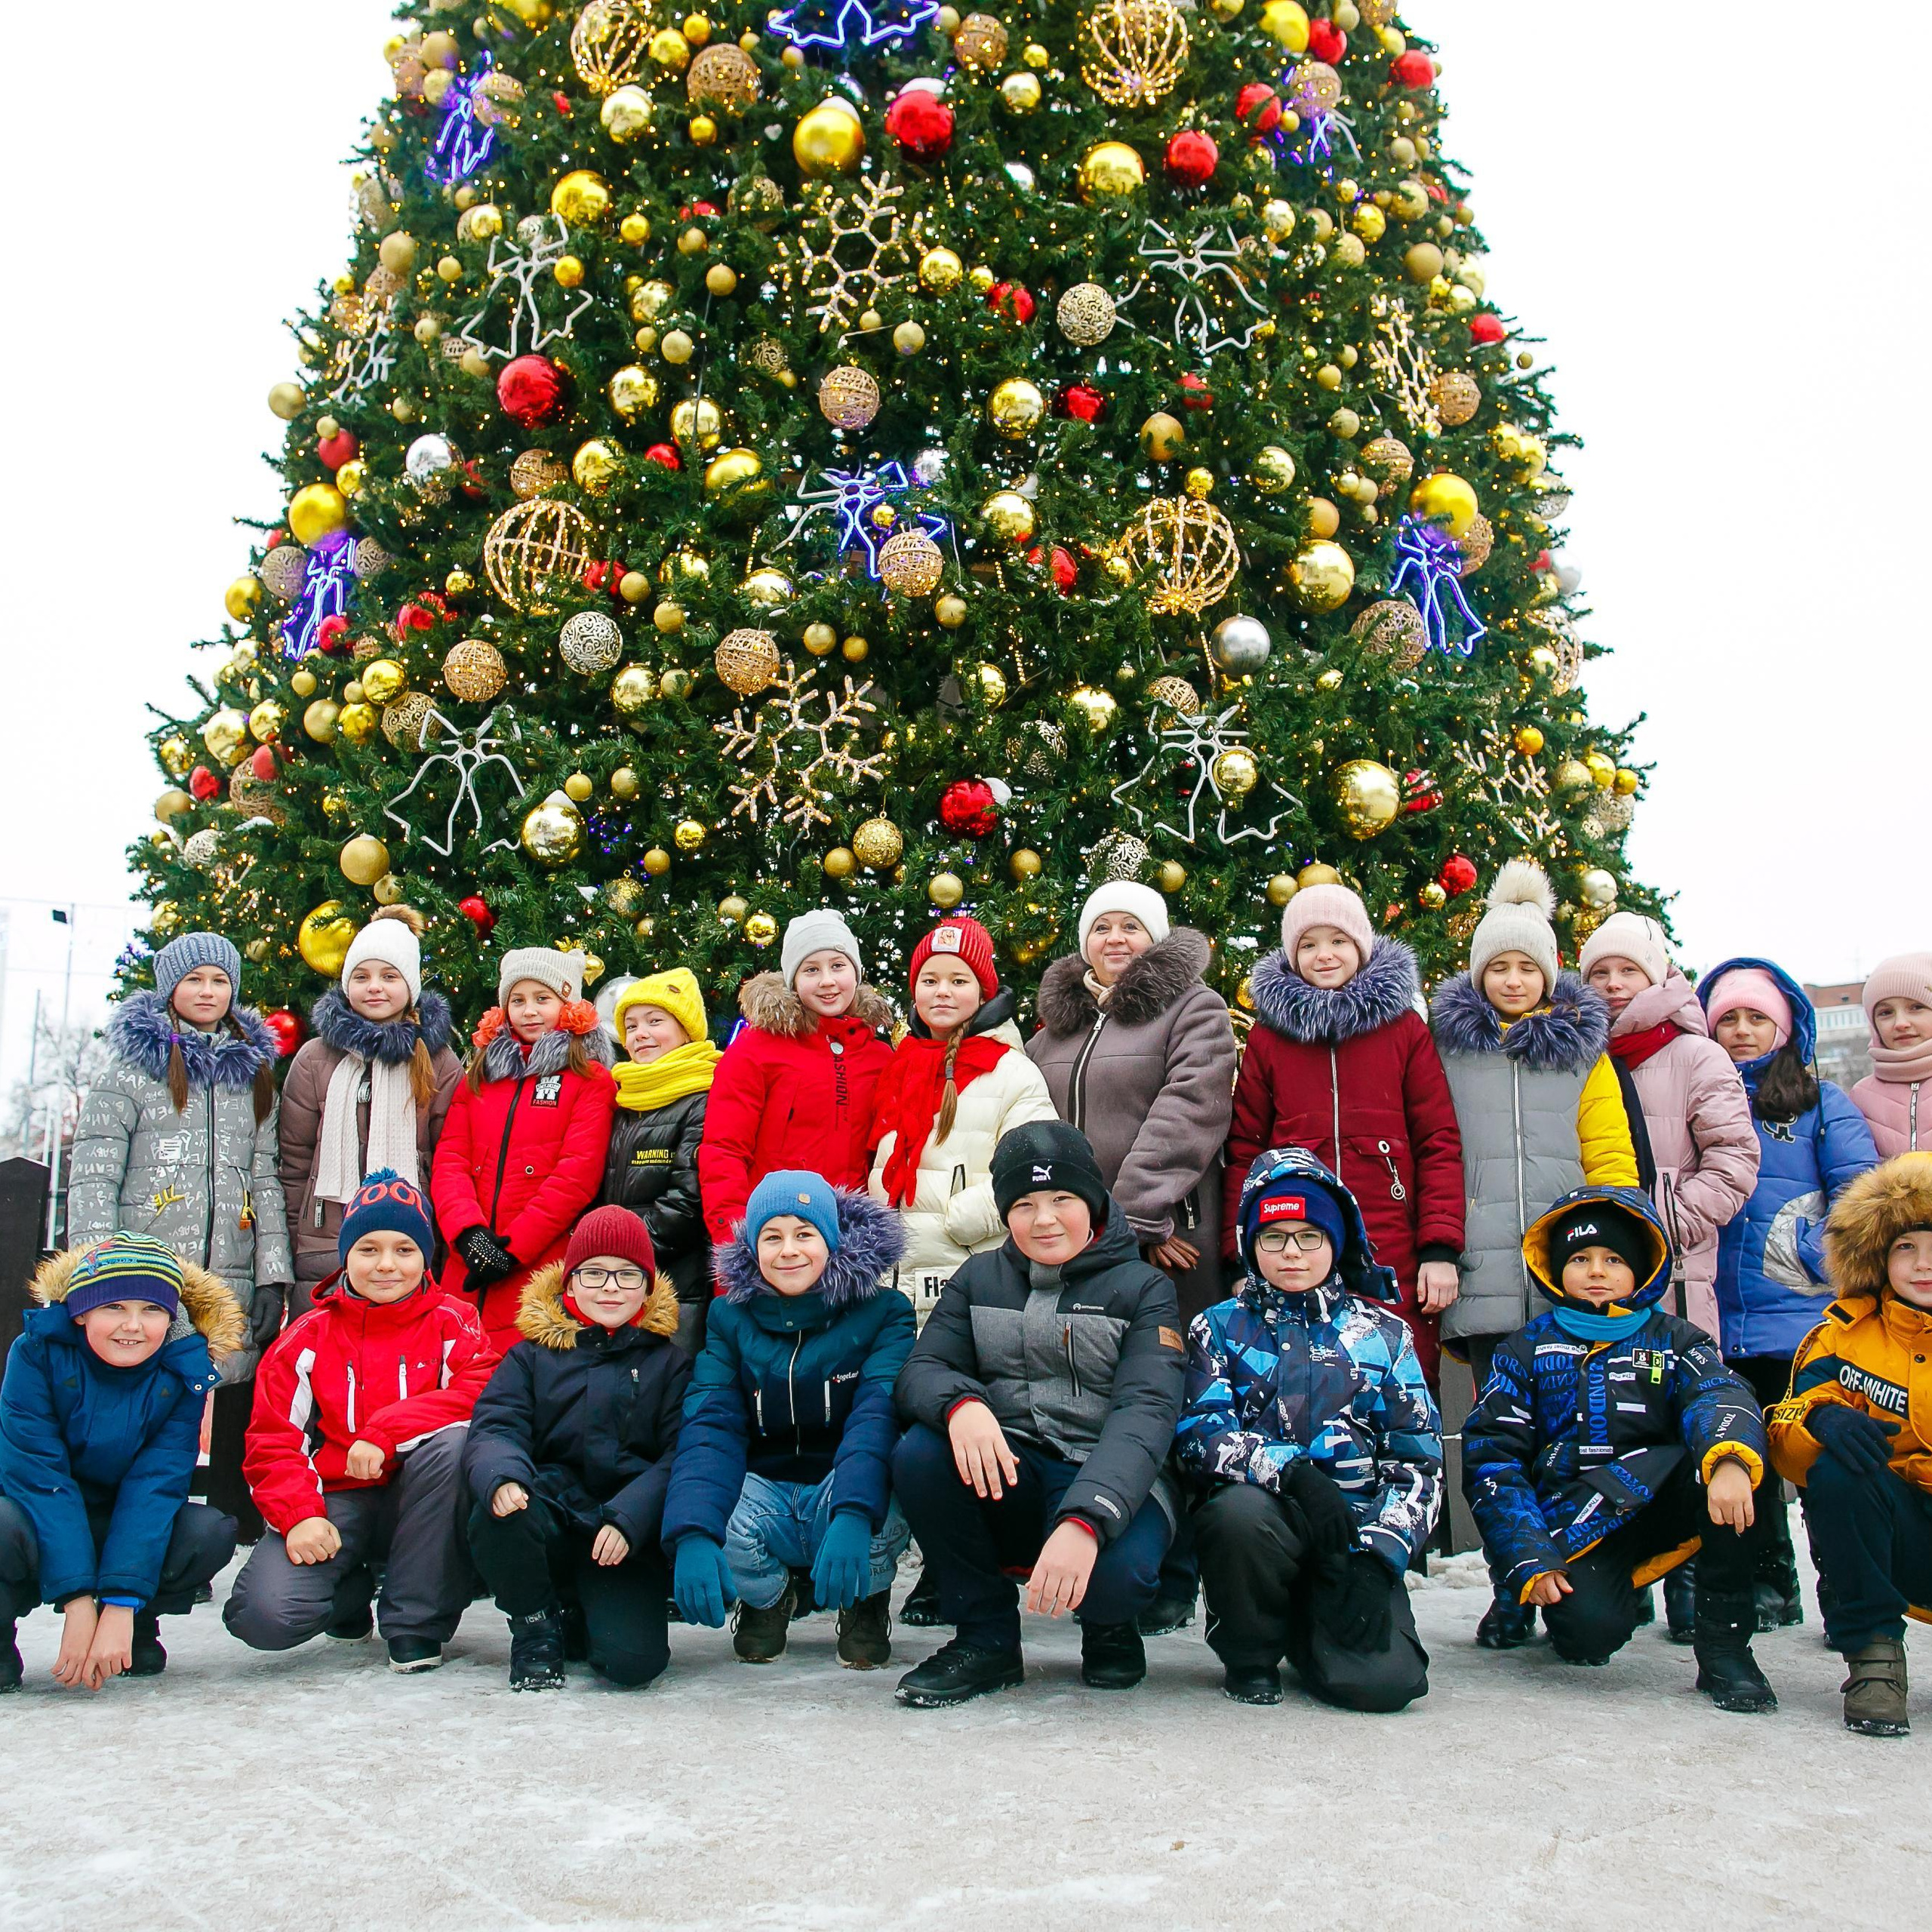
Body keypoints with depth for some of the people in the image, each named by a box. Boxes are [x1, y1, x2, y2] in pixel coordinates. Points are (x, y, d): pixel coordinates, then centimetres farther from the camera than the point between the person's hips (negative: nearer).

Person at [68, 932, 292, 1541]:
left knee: (238, 1426, 0)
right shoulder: (131, 1072, 5)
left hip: (233, 1283, 3)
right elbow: (92, 1182, -2)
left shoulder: (253, 1077, 17)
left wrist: (273, 1274, 5)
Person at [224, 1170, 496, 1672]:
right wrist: (299, 1514, -18)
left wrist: (386, 1432, -25)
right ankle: (354, 1590, 13)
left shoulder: (452, 1323, 2)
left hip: (418, 1498, -1)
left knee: (454, 1441, -34)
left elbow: (483, 1393, -17)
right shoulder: (306, 1338, 7)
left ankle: (417, 1621, -16)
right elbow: (272, 1440, 1)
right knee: (266, 1614, -26)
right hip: (333, 1502, 1)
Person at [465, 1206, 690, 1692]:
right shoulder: (533, 1355, 11)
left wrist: (628, 1518, -18)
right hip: (549, 1518, 1)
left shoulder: (668, 1361, 9)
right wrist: (502, 1476, -27)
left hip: (629, 1539, -1)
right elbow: (494, 1429, -2)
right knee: (498, 1514, -33)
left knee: (632, 1659, -23)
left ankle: (597, 1613, 16)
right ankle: (537, 1628, -2)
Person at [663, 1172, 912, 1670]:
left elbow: (879, 1413, -21)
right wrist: (692, 1535, -31)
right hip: (765, 1494, 2)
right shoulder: (730, 1318, 1)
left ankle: (864, 1602, 1)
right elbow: (710, 1424, -12)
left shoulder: (882, 1312, -6)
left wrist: (853, 1515, -41)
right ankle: (768, 1597, 7)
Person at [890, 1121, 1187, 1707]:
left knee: (1114, 1570, -36)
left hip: (1110, 1483, -3)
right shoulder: (979, 1278, 11)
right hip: (1005, 1477, 3)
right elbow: (922, 1369, 0)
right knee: (918, 1453, -27)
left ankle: (1109, 1628, 5)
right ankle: (987, 1636, -5)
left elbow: (1146, 1410, -15)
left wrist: (1085, 1518, -33)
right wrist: (960, 1403, -28)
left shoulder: (1142, 1287, -1)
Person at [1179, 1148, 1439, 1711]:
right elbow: (1199, 1436, -5)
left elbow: (1419, 1460, 7)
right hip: (1262, 1513, -1)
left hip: (1356, 1528, 1)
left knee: (1383, 1681, -25)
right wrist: (1292, 1471, -22)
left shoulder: (1384, 1334, 13)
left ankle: (1310, 1625, 12)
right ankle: (1250, 1655, -6)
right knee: (1240, 1511, -38)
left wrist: (1377, 1559, -8)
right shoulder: (1220, 1328, 10)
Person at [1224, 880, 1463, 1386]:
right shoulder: (1268, 1036, 11)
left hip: (1394, 1266, 0)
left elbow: (1438, 1142, 5)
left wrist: (1440, 1248, -6)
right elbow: (1244, 1151, 9)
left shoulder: (1405, 1029, 9)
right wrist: (1241, 1259, 0)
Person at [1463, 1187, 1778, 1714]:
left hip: (1653, 1511, 1)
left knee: (1731, 1467, -27)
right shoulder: (1528, 1349, 7)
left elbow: (1717, 1394, -14)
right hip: (1564, 1526, -1)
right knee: (1590, 1629, -30)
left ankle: (1723, 1641, -18)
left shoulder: (1674, 1340, 9)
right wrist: (1529, 1562, -14)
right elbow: (1490, 1456, 0)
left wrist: (1730, 1459, -39)